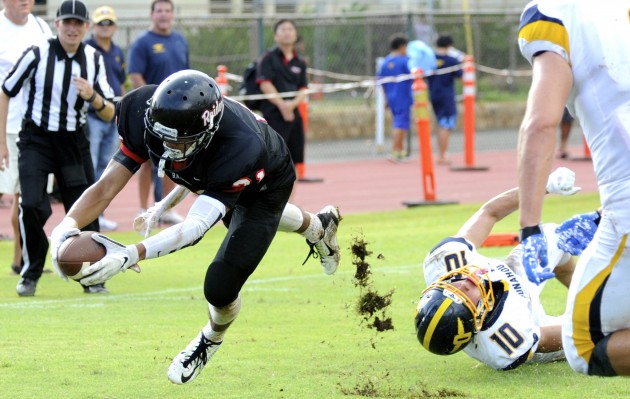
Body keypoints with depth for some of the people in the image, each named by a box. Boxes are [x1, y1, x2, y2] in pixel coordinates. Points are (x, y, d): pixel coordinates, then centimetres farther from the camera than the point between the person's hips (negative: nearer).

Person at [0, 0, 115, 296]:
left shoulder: (93, 59, -2)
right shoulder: (37, 55, -13)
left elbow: (109, 115, 0)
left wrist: (92, 96, -22)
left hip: (74, 142, 3)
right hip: (36, 140, -3)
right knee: (31, 206, -18)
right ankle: (31, 274, 2)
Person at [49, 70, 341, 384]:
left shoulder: (238, 147, -51)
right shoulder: (146, 116, -37)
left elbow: (196, 225, -56)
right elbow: (106, 187, -34)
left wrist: (131, 254, -70)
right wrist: (66, 227, -53)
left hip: (264, 185, -6)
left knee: (220, 286, -14)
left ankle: (212, 337, 24)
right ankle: (319, 226, 71)